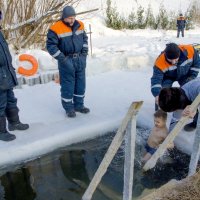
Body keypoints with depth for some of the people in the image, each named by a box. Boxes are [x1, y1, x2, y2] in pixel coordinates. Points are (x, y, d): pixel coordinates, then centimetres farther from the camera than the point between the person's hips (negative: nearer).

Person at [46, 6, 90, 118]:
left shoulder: (80, 25, 4)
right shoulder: (56, 29, -13)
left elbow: (85, 38, 18)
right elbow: (50, 45, -12)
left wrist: (84, 52, 7)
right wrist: (62, 58, -16)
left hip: (80, 59, 6)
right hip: (66, 61, -5)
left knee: (80, 83, 12)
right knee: (68, 85, 1)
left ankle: (79, 105, 27)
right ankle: (69, 108, 15)